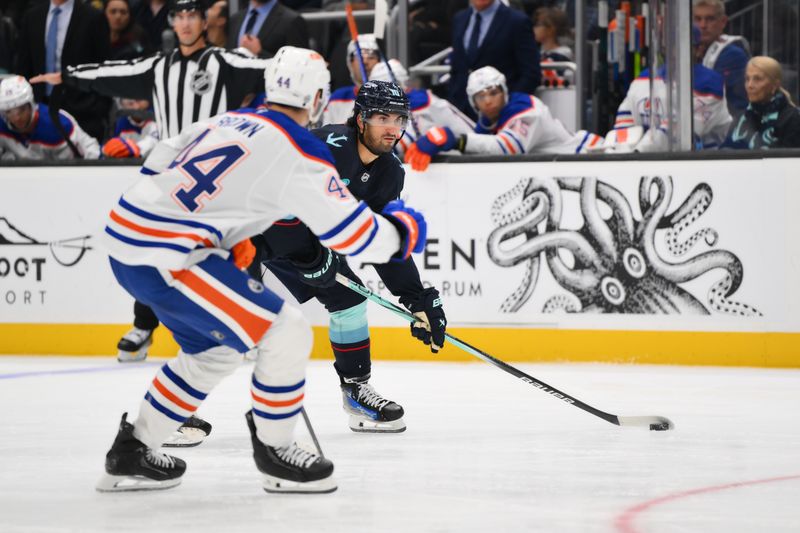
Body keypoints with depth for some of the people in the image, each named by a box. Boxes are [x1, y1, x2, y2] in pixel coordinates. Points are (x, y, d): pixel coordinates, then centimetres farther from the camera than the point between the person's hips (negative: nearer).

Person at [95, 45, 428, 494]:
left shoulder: (227, 121, 15)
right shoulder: (300, 153, -10)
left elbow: (157, 167, 20)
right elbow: (355, 236, -8)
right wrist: (401, 231, 13)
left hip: (124, 241, 9)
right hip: (165, 259, -9)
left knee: (214, 348, 25)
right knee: (286, 334, -4)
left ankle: (132, 454, 31)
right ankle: (275, 451, 10)